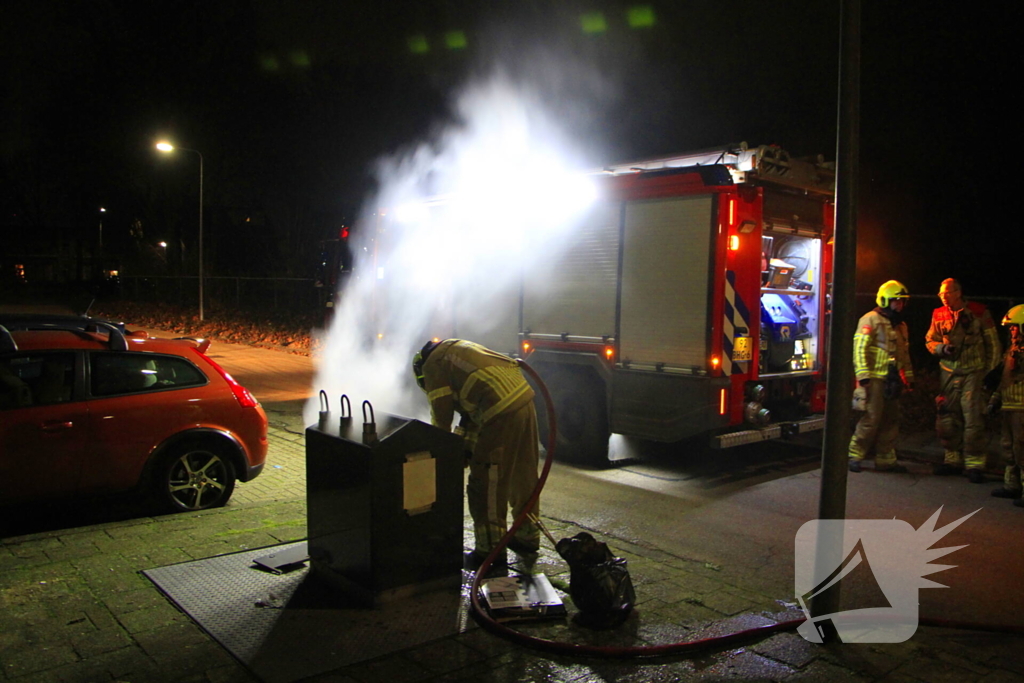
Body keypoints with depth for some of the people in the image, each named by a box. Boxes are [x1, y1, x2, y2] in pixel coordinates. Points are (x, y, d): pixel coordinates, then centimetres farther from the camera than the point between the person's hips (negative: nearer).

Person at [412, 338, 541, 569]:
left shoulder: (433, 364, 3)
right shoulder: (455, 350, 29)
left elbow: (442, 416, 2)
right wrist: (469, 446, 25)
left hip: (502, 412, -9)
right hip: (525, 400, 10)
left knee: (486, 483, 2)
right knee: (524, 476, 20)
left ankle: (490, 550, 10)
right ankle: (528, 539, 34)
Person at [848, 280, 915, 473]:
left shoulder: (900, 325, 20)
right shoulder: (871, 320, -6)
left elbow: (905, 354, 26)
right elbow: (859, 348, -12)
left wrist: (908, 376, 20)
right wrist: (863, 375, -18)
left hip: (892, 380, 8)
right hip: (875, 379, -8)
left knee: (891, 421, 9)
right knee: (872, 419, -10)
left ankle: (886, 459, 15)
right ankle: (855, 455, -1)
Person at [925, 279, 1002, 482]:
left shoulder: (978, 312, -4)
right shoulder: (939, 315, 6)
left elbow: (993, 344, 2)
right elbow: (930, 340, 12)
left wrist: (991, 371, 0)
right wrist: (941, 348, -10)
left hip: (973, 372, -4)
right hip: (948, 372, 4)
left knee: (973, 418, -8)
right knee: (947, 418, 5)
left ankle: (975, 463, 0)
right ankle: (953, 459, 18)